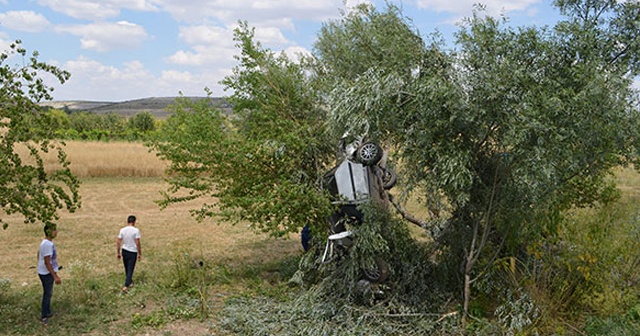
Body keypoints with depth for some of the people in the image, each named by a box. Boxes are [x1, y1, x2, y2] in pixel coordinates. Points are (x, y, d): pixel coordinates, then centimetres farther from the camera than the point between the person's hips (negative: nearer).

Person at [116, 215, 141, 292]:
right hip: (133, 252, -4)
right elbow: (137, 243, -14)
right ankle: (126, 286, -7)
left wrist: (118, 253, 10)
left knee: (127, 268, 20)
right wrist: (140, 253, -4)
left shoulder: (122, 230, -4)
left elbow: (119, 242, 0)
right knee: (130, 269, 1)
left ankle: (130, 282, 37)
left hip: (124, 251, 4)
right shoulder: (136, 230, -15)